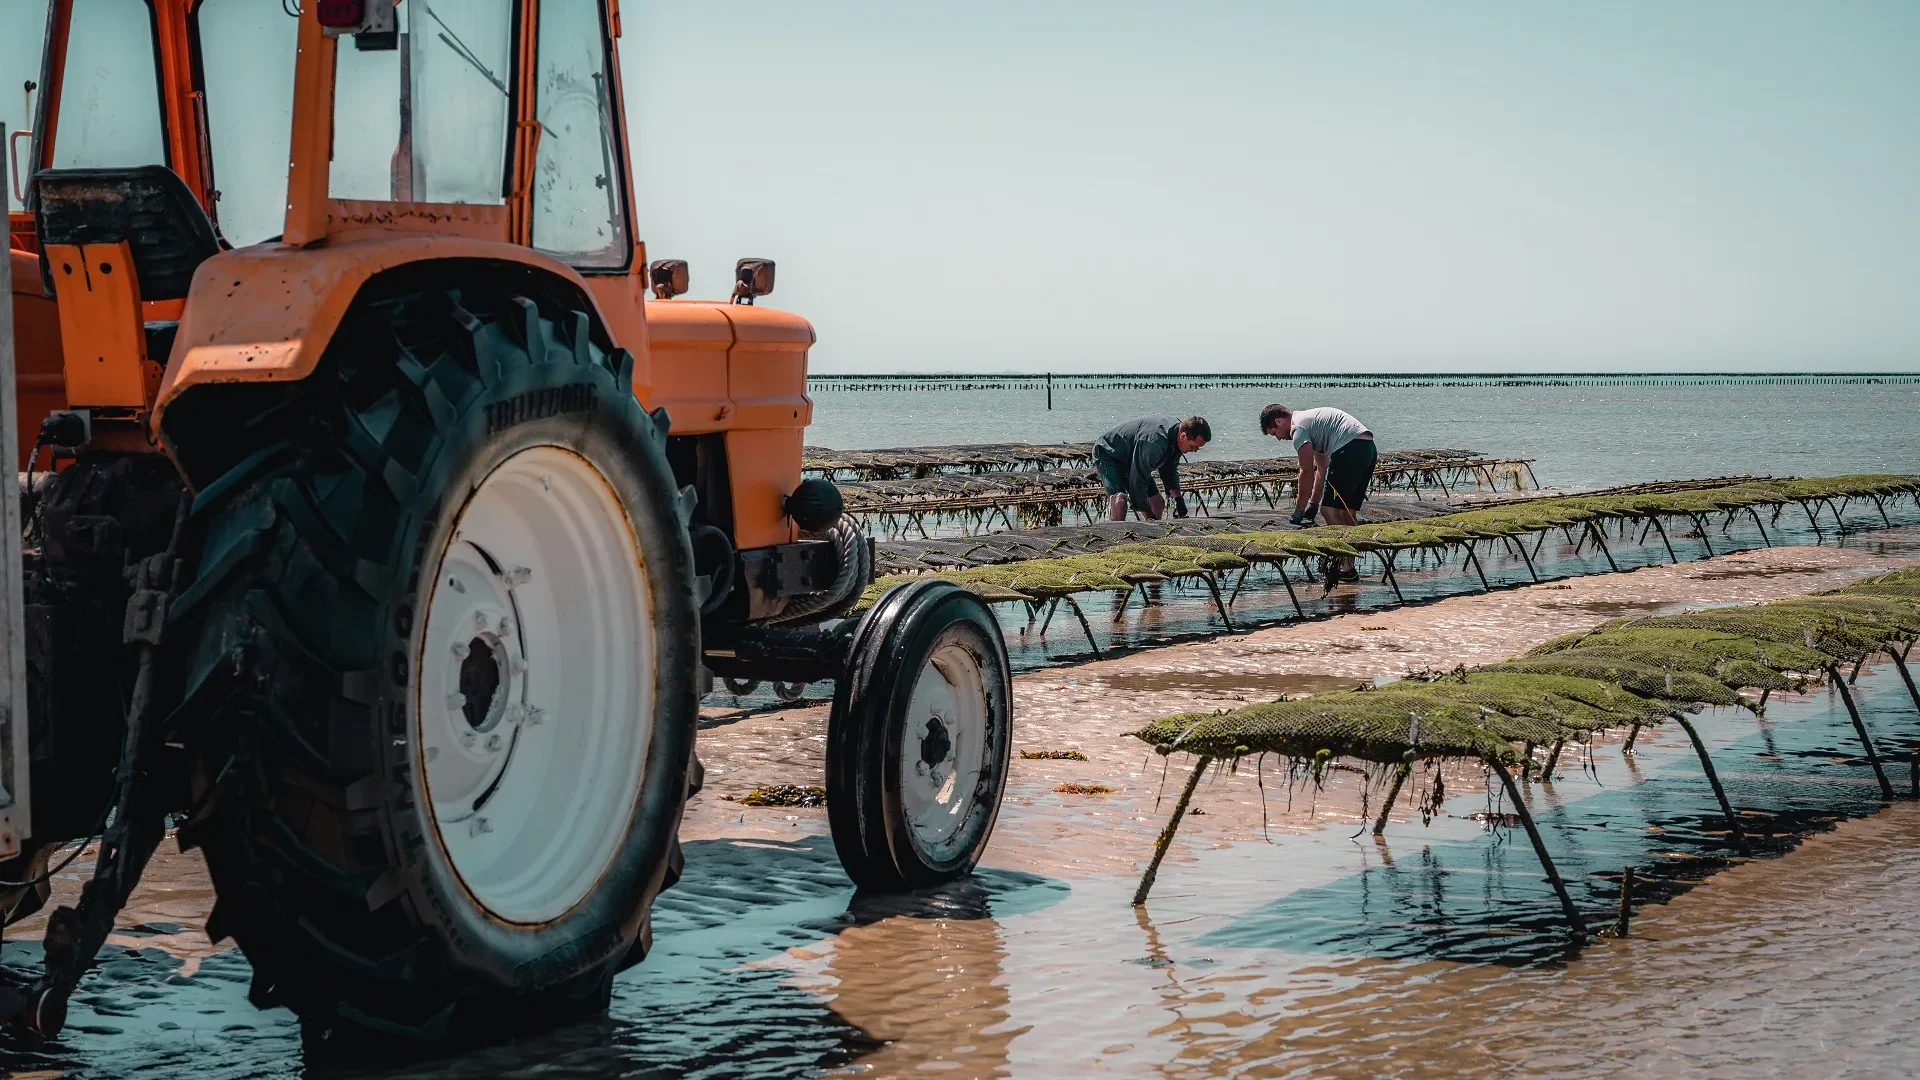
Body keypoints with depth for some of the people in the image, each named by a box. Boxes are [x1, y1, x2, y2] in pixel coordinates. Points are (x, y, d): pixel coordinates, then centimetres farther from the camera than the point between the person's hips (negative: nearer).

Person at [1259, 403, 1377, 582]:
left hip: (1350, 449, -10)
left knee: (1330, 509, -9)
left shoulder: (1298, 428, -1)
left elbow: (1307, 473, -4)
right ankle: (1348, 567, 15)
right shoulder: (1310, 419, 30)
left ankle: (1346, 568, -13)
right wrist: (1313, 503, 31)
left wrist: (1299, 510, 4)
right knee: (1348, 510, 15)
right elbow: (1321, 468, 31)